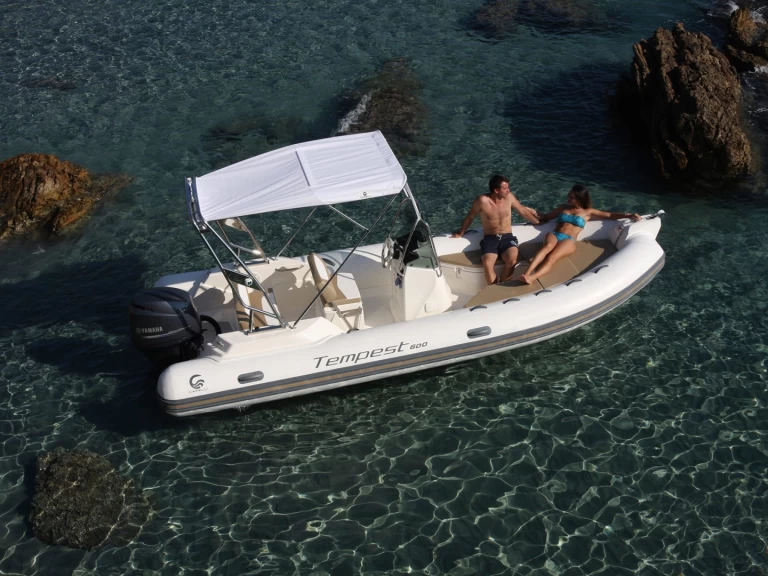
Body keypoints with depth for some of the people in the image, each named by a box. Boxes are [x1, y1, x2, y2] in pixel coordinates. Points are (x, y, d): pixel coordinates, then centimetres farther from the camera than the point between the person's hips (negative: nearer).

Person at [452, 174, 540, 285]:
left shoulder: (509, 197, 2)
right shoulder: (482, 201, -8)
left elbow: (523, 211, 17)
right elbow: (470, 217, 7)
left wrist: (538, 221, 20)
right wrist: (460, 234, 16)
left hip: (507, 238, 2)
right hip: (490, 239, -2)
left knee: (512, 260, -31)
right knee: (487, 264, -33)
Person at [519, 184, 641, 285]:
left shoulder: (588, 212, 20)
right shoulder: (563, 208, 28)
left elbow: (610, 215, 19)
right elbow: (545, 217, 36)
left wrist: (628, 215, 8)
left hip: (569, 240, -2)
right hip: (554, 235, 2)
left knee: (552, 257, -36)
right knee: (548, 246, -39)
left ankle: (532, 277, -65)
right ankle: (527, 273, -63)